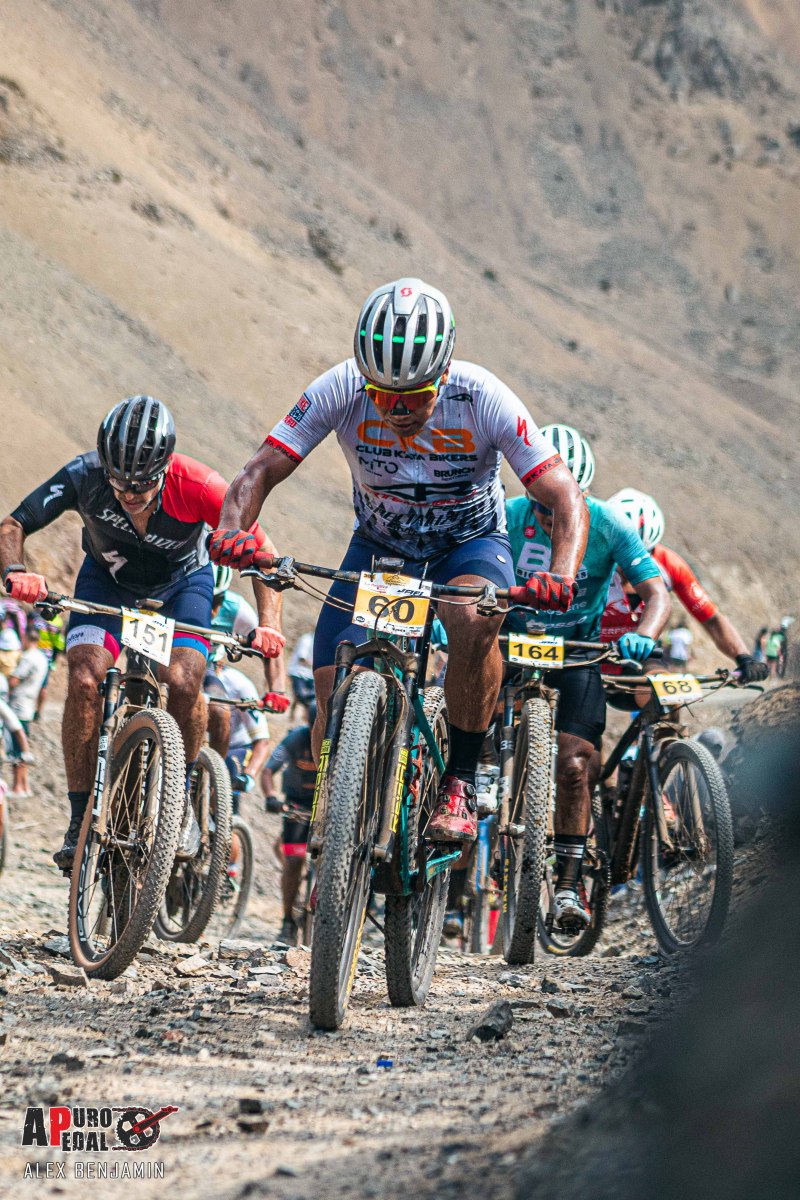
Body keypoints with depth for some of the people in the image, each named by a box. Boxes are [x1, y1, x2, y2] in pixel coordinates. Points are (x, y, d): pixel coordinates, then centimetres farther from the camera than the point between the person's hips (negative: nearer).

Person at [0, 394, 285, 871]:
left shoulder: (197, 487, -34)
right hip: (108, 579, 1)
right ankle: (81, 821, -11)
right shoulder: (85, 475, -31)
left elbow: (262, 552, -24)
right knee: (85, 679, -23)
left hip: (182, 581, -1)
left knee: (181, 681, -26)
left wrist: (270, 624, -37)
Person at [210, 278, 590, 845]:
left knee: (474, 621, -36)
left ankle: (460, 784, -19)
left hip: (470, 544, -2)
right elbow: (260, 472, -23)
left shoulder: (483, 399, -29)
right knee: (335, 691, -15)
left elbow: (567, 499, -29)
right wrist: (233, 529, -45)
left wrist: (562, 574, -49)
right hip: (379, 545, 2)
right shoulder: (340, 391, -26)